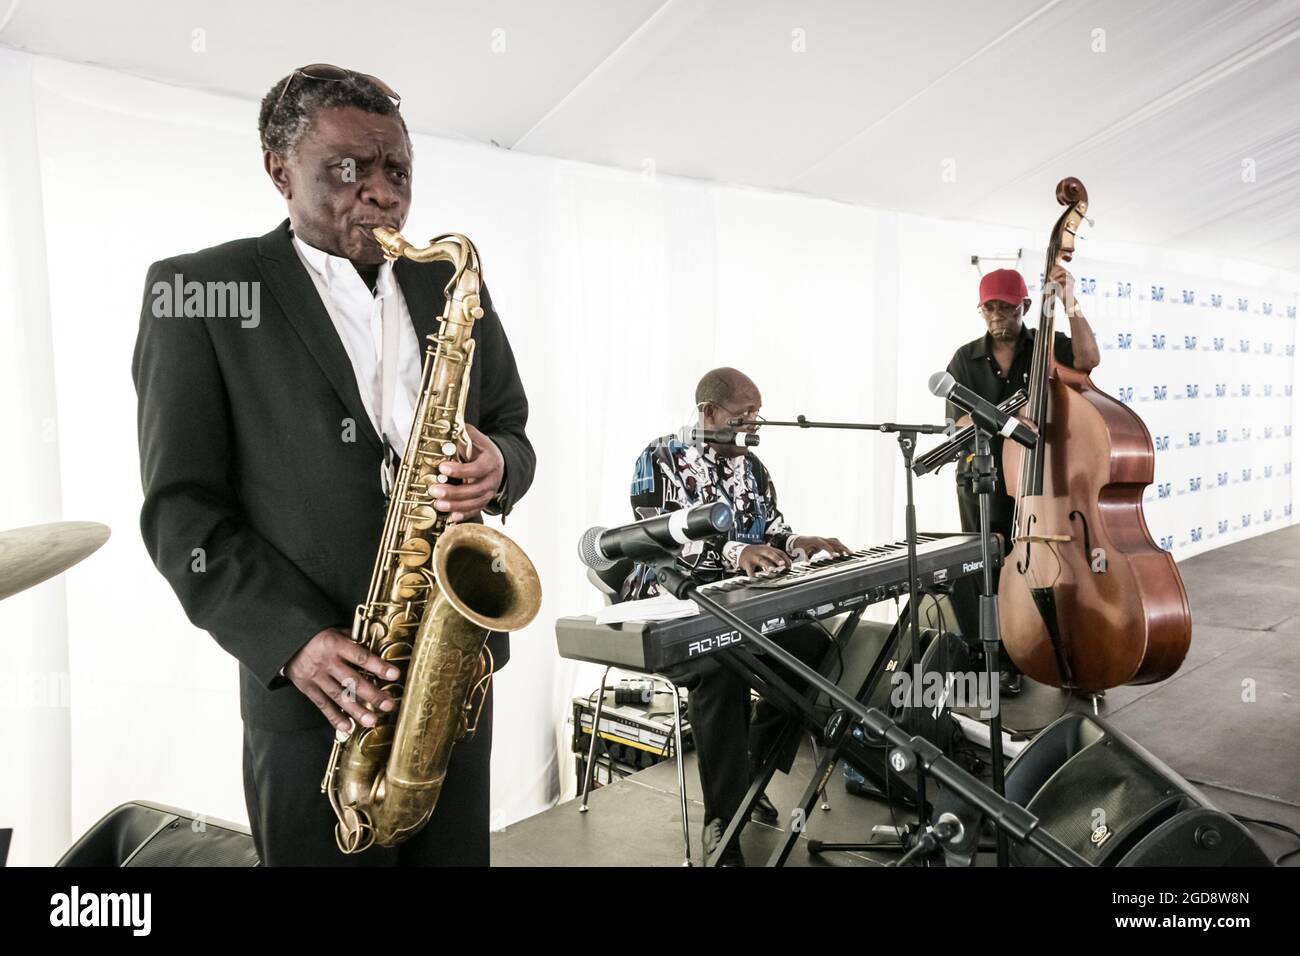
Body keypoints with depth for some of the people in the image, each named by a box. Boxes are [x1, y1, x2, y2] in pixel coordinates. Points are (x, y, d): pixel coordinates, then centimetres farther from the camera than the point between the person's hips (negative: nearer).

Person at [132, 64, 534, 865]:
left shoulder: (451, 286, 8)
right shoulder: (198, 290, -4)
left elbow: (511, 432, 13)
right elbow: (182, 506, -7)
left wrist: (497, 466, -12)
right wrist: (291, 642, -18)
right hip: (317, 688, -4)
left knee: (457, 850, 16)